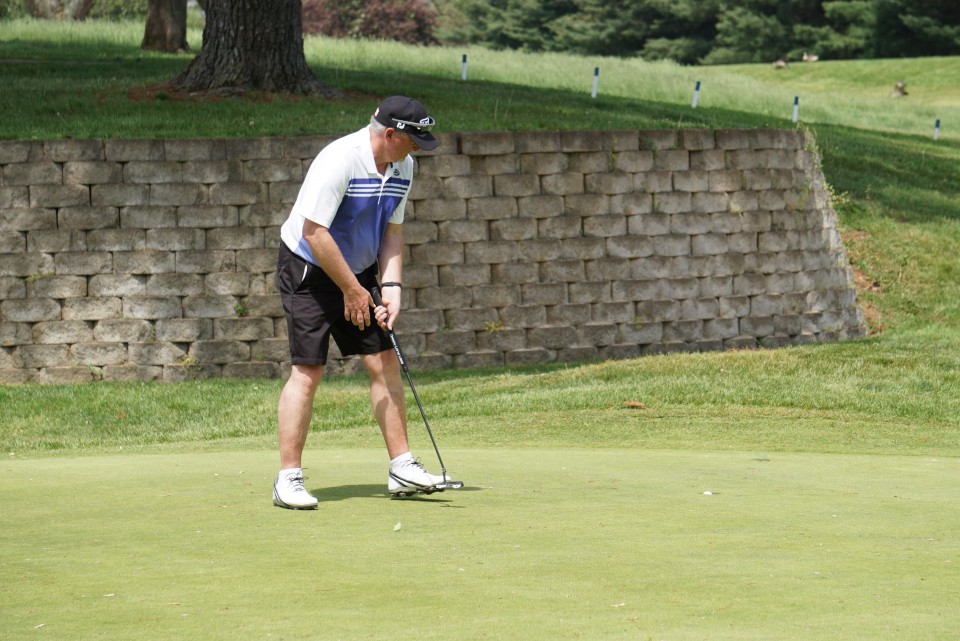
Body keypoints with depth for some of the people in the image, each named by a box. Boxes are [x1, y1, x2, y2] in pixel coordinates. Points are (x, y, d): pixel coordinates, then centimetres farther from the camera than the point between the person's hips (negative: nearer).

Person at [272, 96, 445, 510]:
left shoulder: (403, 166, 0)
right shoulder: (340, 161, -25)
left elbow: (392, 231, 8)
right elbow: (314, 232, -26)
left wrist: (391, 287, -6)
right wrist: (352, 290, -19)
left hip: (357, 273, 7)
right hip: (310, 271, -7)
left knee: (385, 363, 1)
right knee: (307, 371, -11)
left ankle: (401, 467, 6)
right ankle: (289, 479, -7)